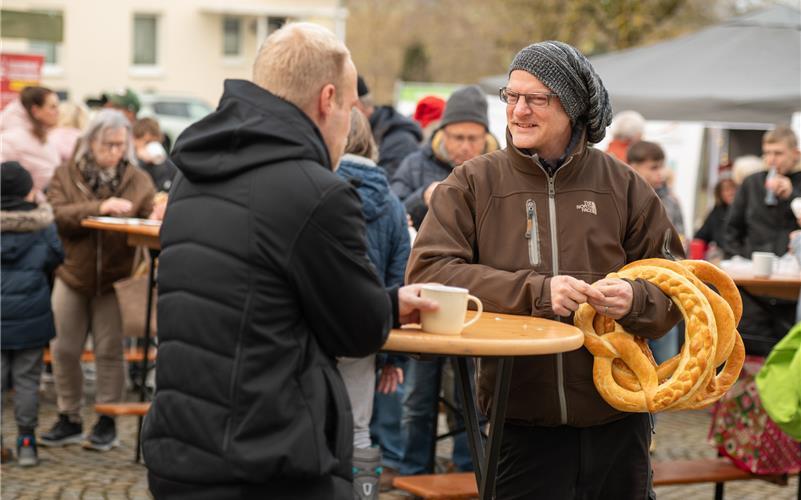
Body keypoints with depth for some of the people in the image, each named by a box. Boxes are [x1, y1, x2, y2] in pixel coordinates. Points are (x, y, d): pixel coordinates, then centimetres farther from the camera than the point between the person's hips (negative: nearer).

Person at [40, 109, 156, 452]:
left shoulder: (139, 181, 3)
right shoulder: (67, 175, 2)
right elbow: (57, 215, -13)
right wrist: (98, 208, -26)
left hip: (114, 279, -1)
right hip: (72, 274, 1)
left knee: (109, 351, 2)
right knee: (63, 349, 5)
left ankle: (107, 423, 13)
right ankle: (69, 420, 19)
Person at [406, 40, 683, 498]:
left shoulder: (623, 186, 4)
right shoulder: (473, 183, 1)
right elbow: (427, 273, -10)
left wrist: (636, 300, -15)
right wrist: (534, 291, -19)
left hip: (616, 419, 2)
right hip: (522, 418, -1)